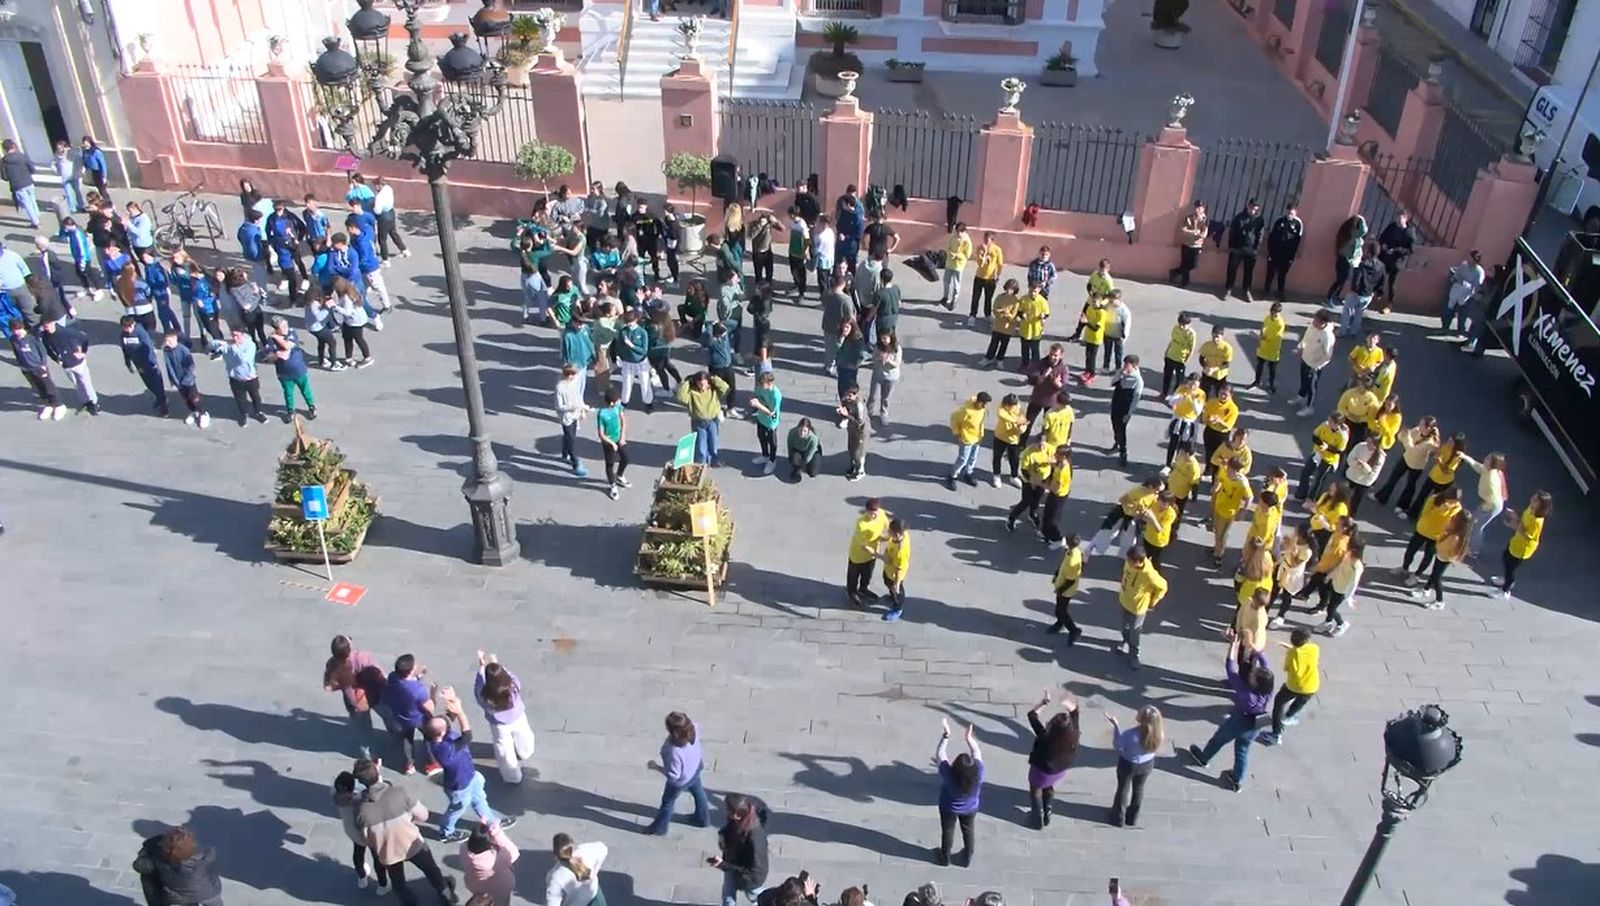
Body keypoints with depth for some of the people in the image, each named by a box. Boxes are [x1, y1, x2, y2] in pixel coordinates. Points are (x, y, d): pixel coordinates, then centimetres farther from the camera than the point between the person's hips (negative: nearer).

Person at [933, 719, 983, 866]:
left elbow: (939, 754, -27)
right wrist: (970, 738, -11)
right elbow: (977, 752, -18)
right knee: (968, 832, 27)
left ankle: (945, 858, 47)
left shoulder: (949, 775, -40)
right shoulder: (978, 773, -35)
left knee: (947, 832, 24)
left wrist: (946, 736, -23)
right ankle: (967, 859, 47)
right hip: (970, 809, 2)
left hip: (949, 809, -2)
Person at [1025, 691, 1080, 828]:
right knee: (1049, 788, 34)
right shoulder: (1073, 736, -30)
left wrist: (1045, 702, -32)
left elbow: (1031, 714, -33)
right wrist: (1069, 704, -32)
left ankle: (1039, 820, 42)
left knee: (1036, 790, 27)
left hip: (1041, 771, -4)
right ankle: (1047, 816, 50)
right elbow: (1075, 710, -16)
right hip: (1059, 771, 4)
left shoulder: (1045, 737, -41)